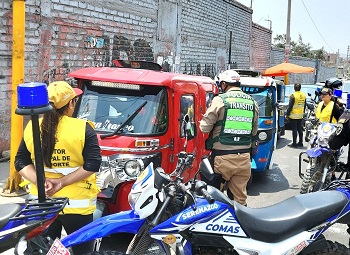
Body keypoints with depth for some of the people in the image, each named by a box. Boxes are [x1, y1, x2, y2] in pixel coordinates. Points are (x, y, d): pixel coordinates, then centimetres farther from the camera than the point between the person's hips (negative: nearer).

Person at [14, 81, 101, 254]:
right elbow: (92, 165, -17)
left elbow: (21, 163, 1)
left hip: (41, 201, 4)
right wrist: (62, 182, -13)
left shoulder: (31, 128, -1)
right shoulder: (82, 128, -13)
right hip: (76, 204, -4)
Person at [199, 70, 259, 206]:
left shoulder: (220, 100, -7)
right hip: (244, 157, 5)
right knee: (240, 198, 12)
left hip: (223, 157, -5)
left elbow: (204, 127, -6)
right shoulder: (252, 102, 9)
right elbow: (254, 131, 14)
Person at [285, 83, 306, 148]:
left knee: (294, 129, -3)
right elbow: (304, 105, 15)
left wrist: (287, 114, -8)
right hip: (300, 115, 7)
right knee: (300, 129, 14)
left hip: (293, 115, -6)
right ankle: (300, 142, 19)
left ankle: (294, 143, 0)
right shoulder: (304, 95, 7)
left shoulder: (293, 95, -15)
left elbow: (290, 106, -15)